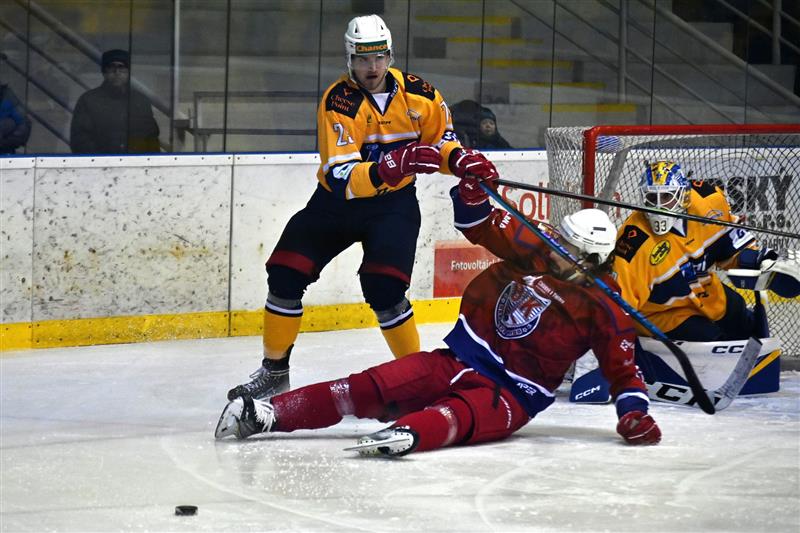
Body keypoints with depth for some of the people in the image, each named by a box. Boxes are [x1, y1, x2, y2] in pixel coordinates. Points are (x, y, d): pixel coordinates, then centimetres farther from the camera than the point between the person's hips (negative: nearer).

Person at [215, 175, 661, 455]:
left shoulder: (603, 311, -4)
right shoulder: (534, 250, 6)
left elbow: (623, 368, 0)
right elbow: (480, 224, 10)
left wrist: (635, 413, -15)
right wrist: (474, 185, -8)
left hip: (510, 396, -4)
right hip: (458, 360, 4)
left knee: (457, 416, -40)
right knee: (372, 388, -16)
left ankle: (405, 435, -72)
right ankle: (268, 414, -28)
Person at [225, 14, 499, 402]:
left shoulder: (417, 94, -10)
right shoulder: (337, 103, -21)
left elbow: (440, 136, 9)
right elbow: (341, 179, -30)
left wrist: (461, 160, -14)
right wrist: (391, 167, -45)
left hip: (394, 203, 0)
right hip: (337, 201, 0)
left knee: (383, 288, -21)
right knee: (286, 272, -8)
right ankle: (274, 370, 10)